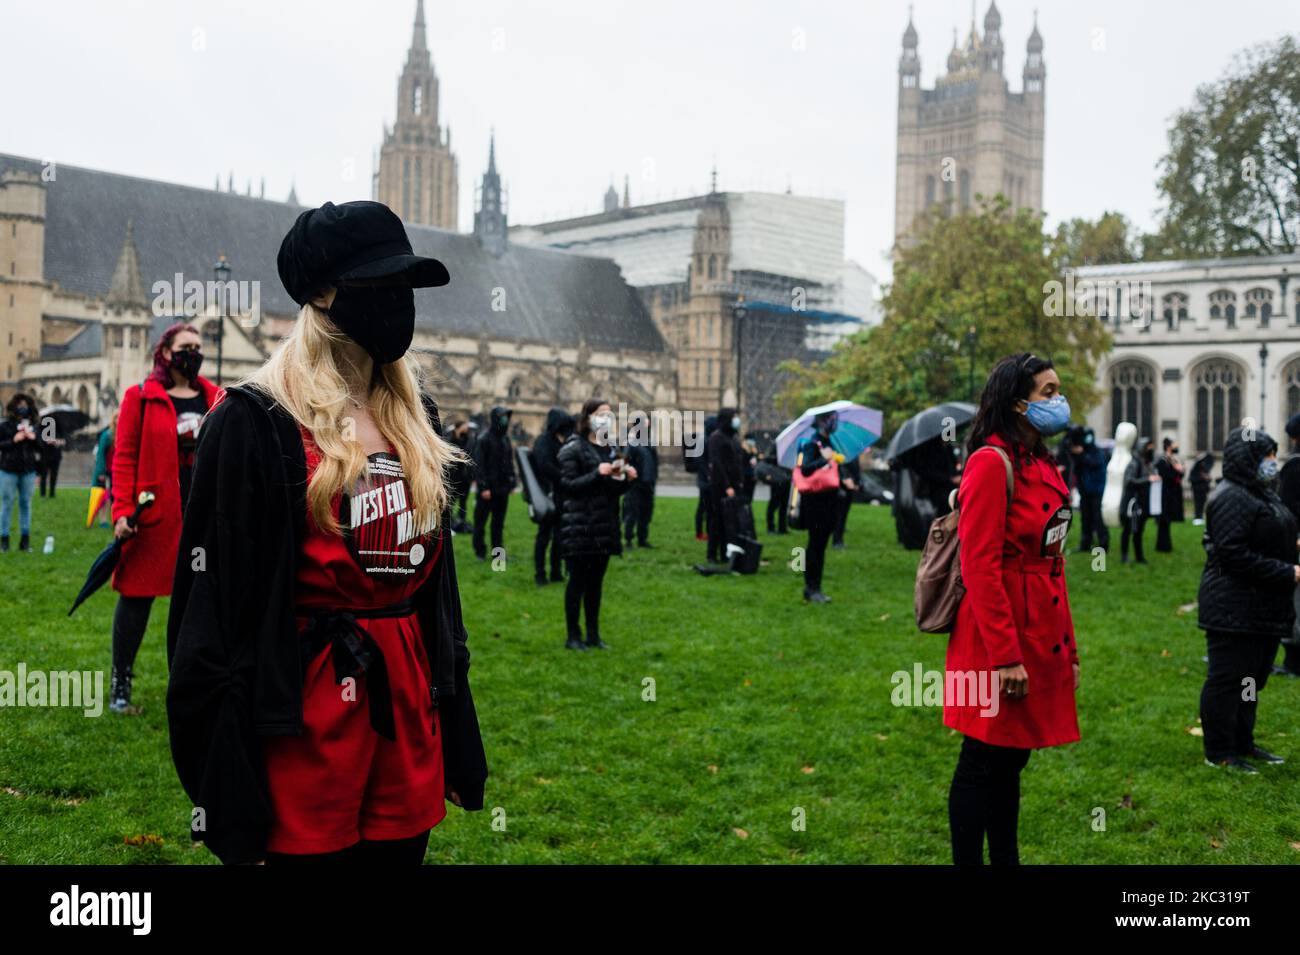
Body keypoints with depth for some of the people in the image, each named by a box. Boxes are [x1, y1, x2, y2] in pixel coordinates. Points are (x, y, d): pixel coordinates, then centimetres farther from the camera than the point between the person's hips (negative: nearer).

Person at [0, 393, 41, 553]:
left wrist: (34, 438, -8)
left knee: (26, 504, 6)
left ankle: (25, 541, 11)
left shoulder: (33, 426, 8)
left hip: (28, 472, 3)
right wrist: (14, 440, -17)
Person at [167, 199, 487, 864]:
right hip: (307, 717, -6)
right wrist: (227, 788, -13)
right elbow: (215, 603, -10)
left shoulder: (415, 417, 11)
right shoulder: (255, 421, -9)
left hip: (410, 704, 6)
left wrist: (456, 735, 14)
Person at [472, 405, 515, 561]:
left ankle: (497, 551, 17)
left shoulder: (505, 438, 11)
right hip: (488, 488, -6)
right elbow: (478, 465, -13)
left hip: (502, 489, 6)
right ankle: (480, 551, 13)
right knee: (480, 520, 3)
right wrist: (483, 487, -18)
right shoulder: (484, 439, -10)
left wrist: (511, 483, 10)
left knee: (499, 522, 11)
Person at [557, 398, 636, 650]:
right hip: (580, 526, -6)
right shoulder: (574, 448, -5)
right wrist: (597, 474, -21)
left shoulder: (611, 449, 15)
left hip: (605, 526, 6)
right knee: (578, 580, -1)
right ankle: (572, 636, 7)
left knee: (596, 581, 11)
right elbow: (568, 485, -12)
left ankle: (593, 634, 18)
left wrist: (626, 479, -2)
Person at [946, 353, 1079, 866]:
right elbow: (979, 567, -19)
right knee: (983, 765, 2)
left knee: (1012, 762, 16)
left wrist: (1068, 650, 16)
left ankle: (1006, 859, 27)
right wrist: (1005, 656, -21)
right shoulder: (992, 462, -14)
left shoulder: (1043, 466, 14)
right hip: (1001, 637, -9)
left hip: (1043, 638, 9)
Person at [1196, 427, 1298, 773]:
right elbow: (1235, 555, -24)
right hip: (1235, 610, -11)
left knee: (1253, 679, 18)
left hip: (1264, 610, 11)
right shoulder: (1232, 498, -18)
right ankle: (1219, 753, 6)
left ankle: (1242, 743, 29)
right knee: (1227, 680, -2)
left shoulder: (1262, 494, 16)